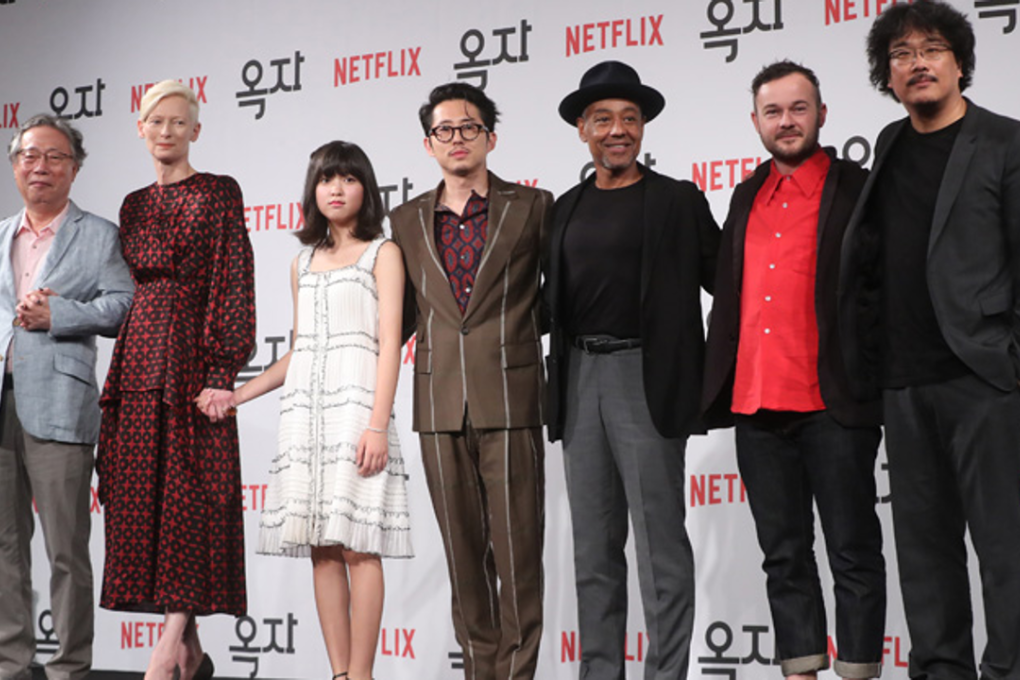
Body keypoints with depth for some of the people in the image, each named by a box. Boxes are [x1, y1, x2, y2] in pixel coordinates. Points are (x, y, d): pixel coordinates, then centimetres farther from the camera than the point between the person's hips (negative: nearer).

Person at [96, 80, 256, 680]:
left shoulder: (219, 193, 1)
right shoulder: (134, 205, 18)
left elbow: (234, 286, -6)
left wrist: (222, 373, -15)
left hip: (190, 362, -6)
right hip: (138, 367, 6)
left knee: (190, 497, -8)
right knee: (143, 501, 3)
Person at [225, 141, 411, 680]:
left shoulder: (382, 253, 6)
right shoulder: (303, 264, 20)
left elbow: (389, 343, -3)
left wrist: (378, 424, -14)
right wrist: (237, 395, 16)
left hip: (356, 404, -5)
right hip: (305, 408, 5)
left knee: (358, 544, -9)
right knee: (321, 547, 1)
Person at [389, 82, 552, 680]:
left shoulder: (532, 207, 4)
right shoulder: (407, 221, 13)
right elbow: (401, 314, 17)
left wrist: (513, 331, 3)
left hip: (509, 400, -3)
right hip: (440, 403, 3)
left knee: (517, 550, -3)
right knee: (463, 552, 7)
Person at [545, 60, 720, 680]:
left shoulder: (677, 200, 2)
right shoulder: (566, 209, 15)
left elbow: (723, 280, 0)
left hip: (646, 379, -5)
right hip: (580, 379, 5)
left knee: (660, 541, -3)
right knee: (594, 546, 9)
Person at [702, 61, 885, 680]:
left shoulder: (859, 190, -1)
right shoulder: (747, 197, 16)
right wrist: (717, 386, 12)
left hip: (833, 404, -6)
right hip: (756, 403, 6)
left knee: (853, 551, 2)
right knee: (784, 554, 10)